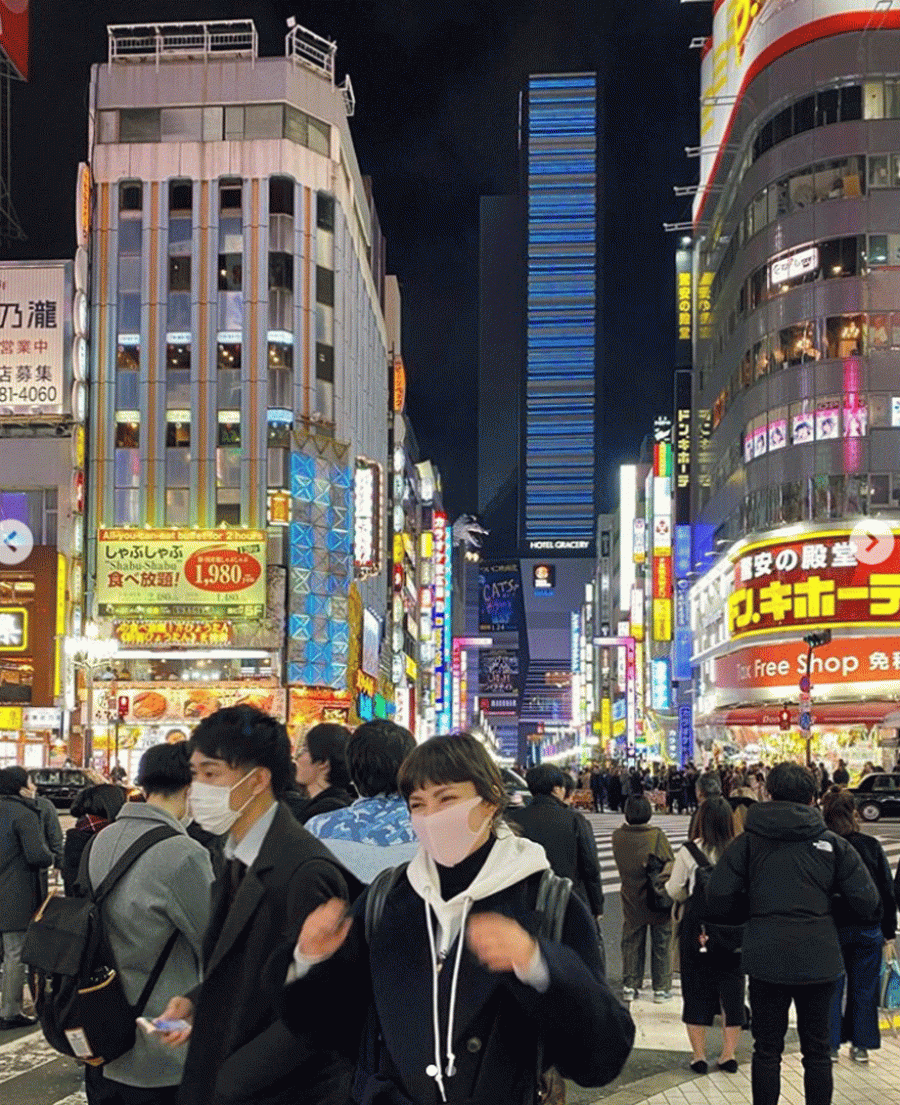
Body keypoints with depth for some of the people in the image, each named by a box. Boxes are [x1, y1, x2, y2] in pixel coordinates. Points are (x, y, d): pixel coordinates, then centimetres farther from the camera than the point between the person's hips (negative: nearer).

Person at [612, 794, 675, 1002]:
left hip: (631, 900, 3)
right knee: (661, 944, 10)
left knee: (631, 944, 15)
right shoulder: (657, 835, -19)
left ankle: (630, 986, 18)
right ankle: (661, 988, 15)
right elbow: (670, 863, -12)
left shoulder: (618, 836, -10)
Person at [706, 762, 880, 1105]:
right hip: (819, 959, 1)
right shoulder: (833, 844, 1)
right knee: (817, 1050, 12)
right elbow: (869, 905, -1)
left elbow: (717, 901, -6)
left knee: (767, 1050, 9)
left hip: (767, 958, -1)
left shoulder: (749, 842, -1)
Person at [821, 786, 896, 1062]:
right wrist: (888, 930, 11)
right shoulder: (871, 845, -3)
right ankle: (861, 1045, 17)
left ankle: (830, 1045, 11)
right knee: (864, 988, 12)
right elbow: (887, 891, 2)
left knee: (831, 988, 9)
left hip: (832, 928, -2)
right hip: (868, 929, 2)